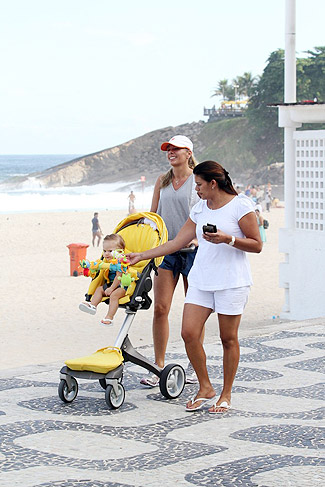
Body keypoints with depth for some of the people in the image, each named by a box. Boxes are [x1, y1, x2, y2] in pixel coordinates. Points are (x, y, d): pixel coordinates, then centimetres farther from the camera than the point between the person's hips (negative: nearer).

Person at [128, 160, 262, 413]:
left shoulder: (241, 205, -5)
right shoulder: (199, 209, 13)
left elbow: (257, 245, -6)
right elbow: (177, 242, 16)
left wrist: (227, 239, -19)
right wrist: (142, 256, 14)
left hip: (231, 281, -6)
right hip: (201, 279, 6)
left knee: (228, 338, 0)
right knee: (189, 333, -5)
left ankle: (226, 395, 14)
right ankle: (205, 389, 10)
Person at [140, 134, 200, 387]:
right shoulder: (162, 181, 13)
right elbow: (153, 214, 18)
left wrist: (197, 238, -17)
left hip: (192, 249, -3)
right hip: (166, 248, 3)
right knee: (160, 308, -5)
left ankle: (195, 365, 16)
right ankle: (158, 366, 0)